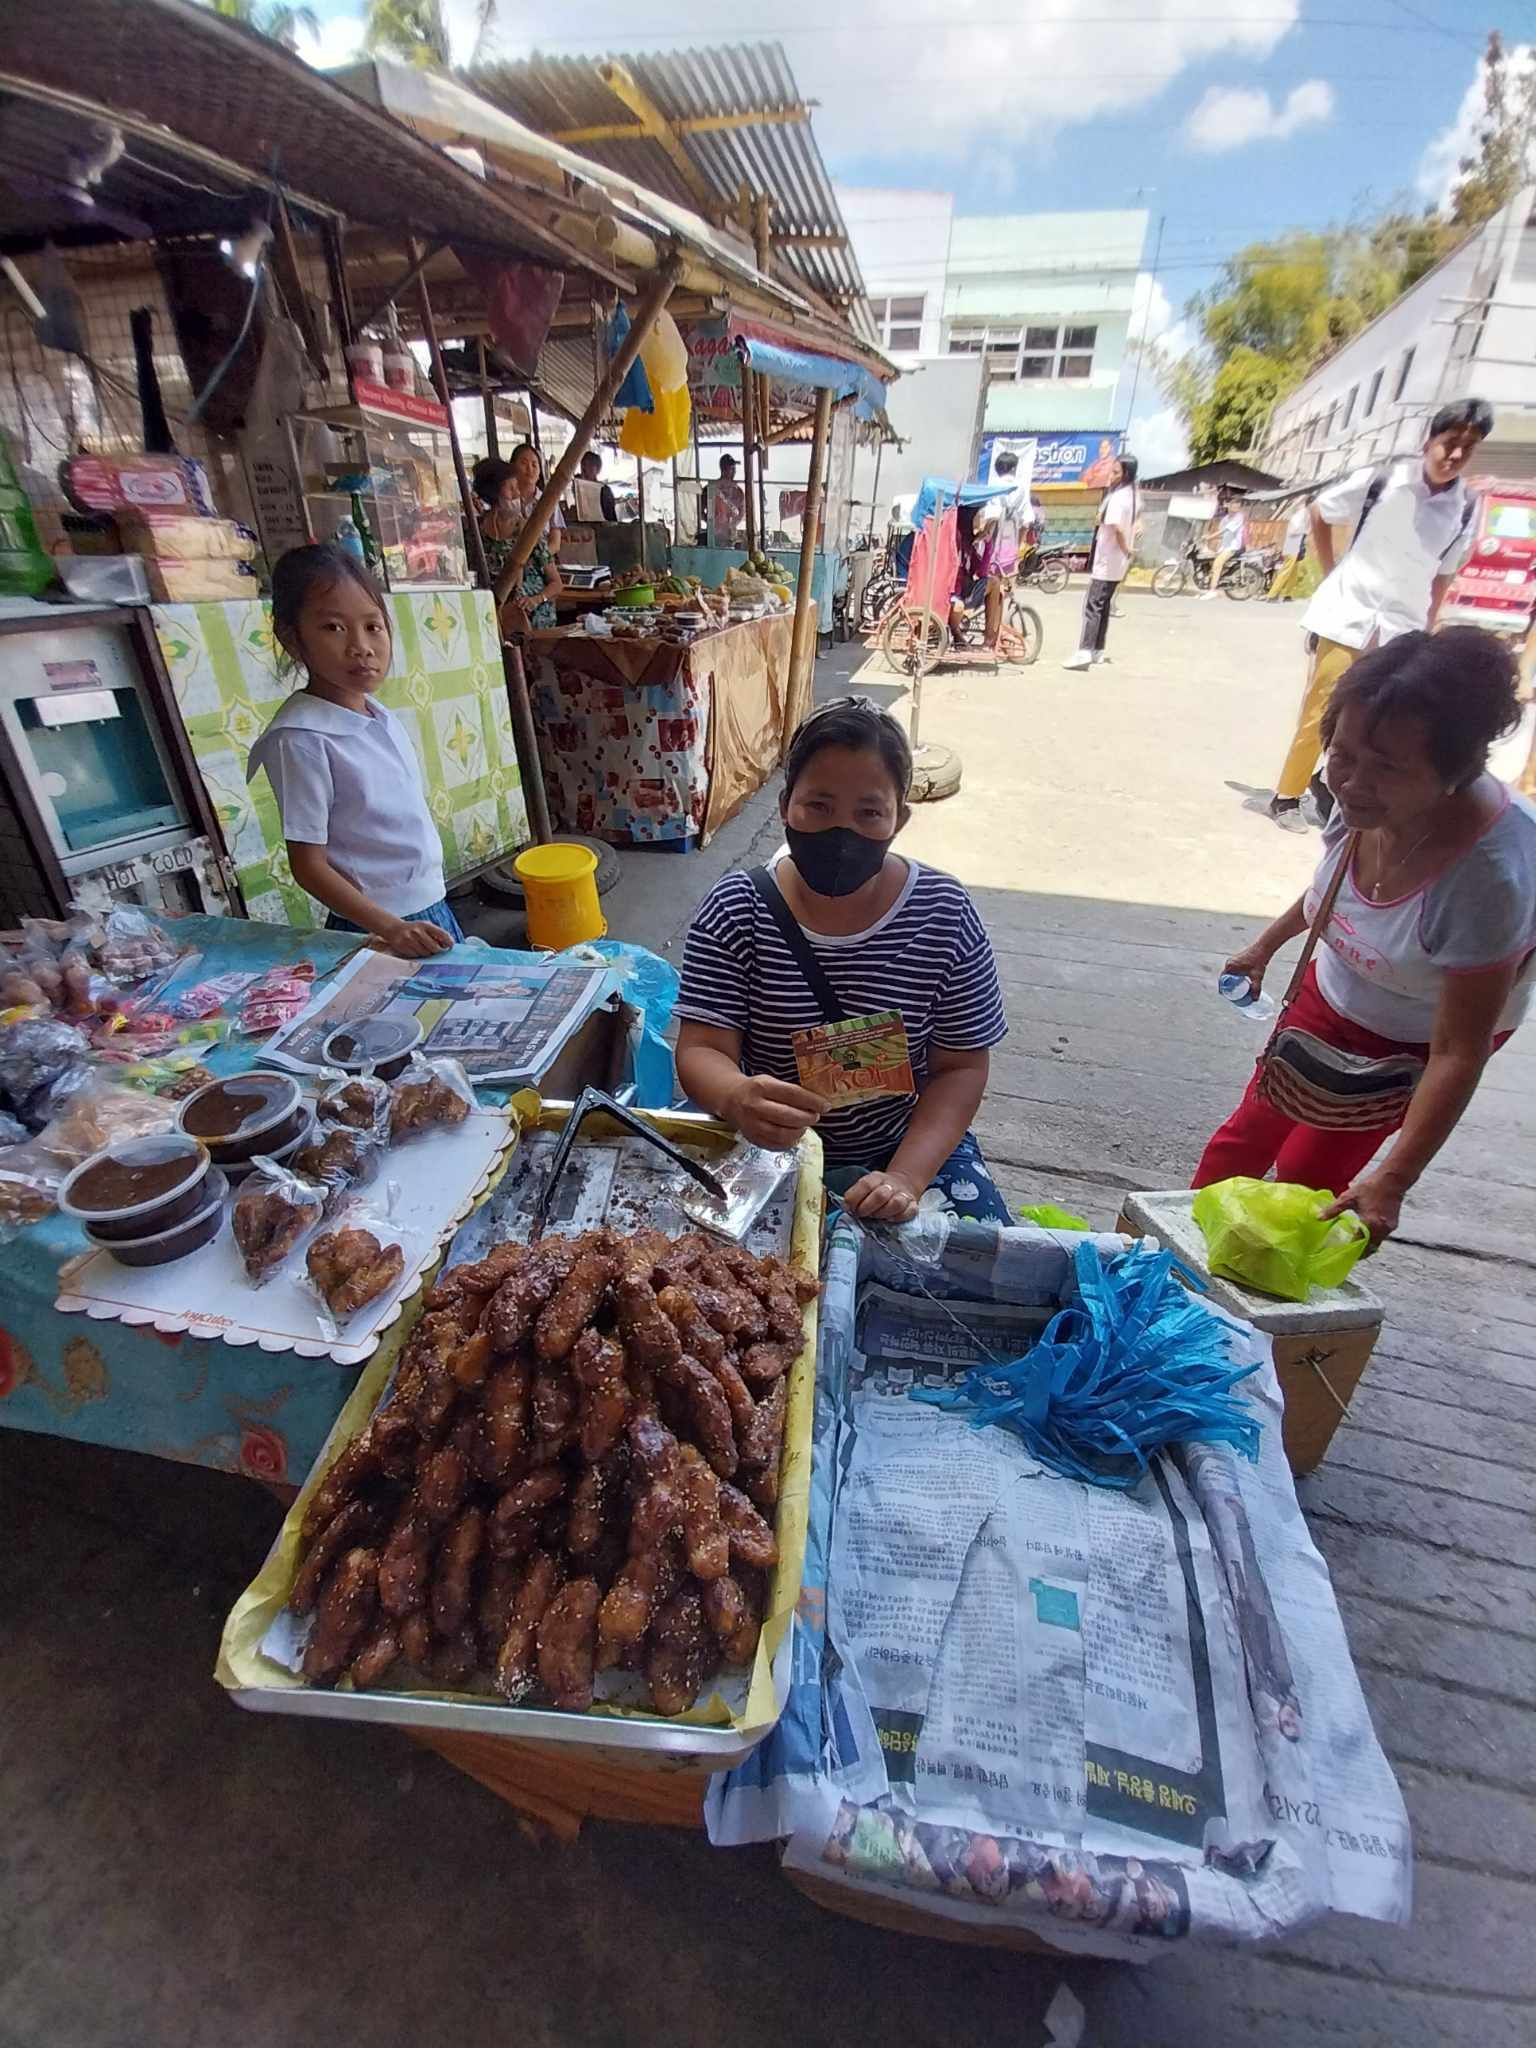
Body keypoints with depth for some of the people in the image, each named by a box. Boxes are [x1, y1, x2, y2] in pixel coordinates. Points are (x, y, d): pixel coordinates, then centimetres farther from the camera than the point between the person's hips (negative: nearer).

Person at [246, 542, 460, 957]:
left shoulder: (380, 715, 4)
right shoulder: (301, 738, -18)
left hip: (432, 908, 7)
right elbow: (309, 866, -16)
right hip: (374, 932, -7)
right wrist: (391, 928, -25)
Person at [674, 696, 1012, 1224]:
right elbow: (700, 1050, -16)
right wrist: (738, 1099, -40)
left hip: (911, 1144, 1)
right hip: (768, 1148, 0)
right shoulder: (735, 910, -12)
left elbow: (960, 1068, -7)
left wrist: (906, 1176, -22)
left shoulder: (944, 914, -11)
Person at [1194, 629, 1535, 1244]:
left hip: (1411, 1046, -5)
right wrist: (1267, 944, 14)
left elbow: (1458, 1053, -30)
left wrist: (1393, 1181, -32)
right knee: (1248, 1135, 15)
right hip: (1332, 993, 5)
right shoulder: (1370, 800, -23)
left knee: (1304, 1177, 0)